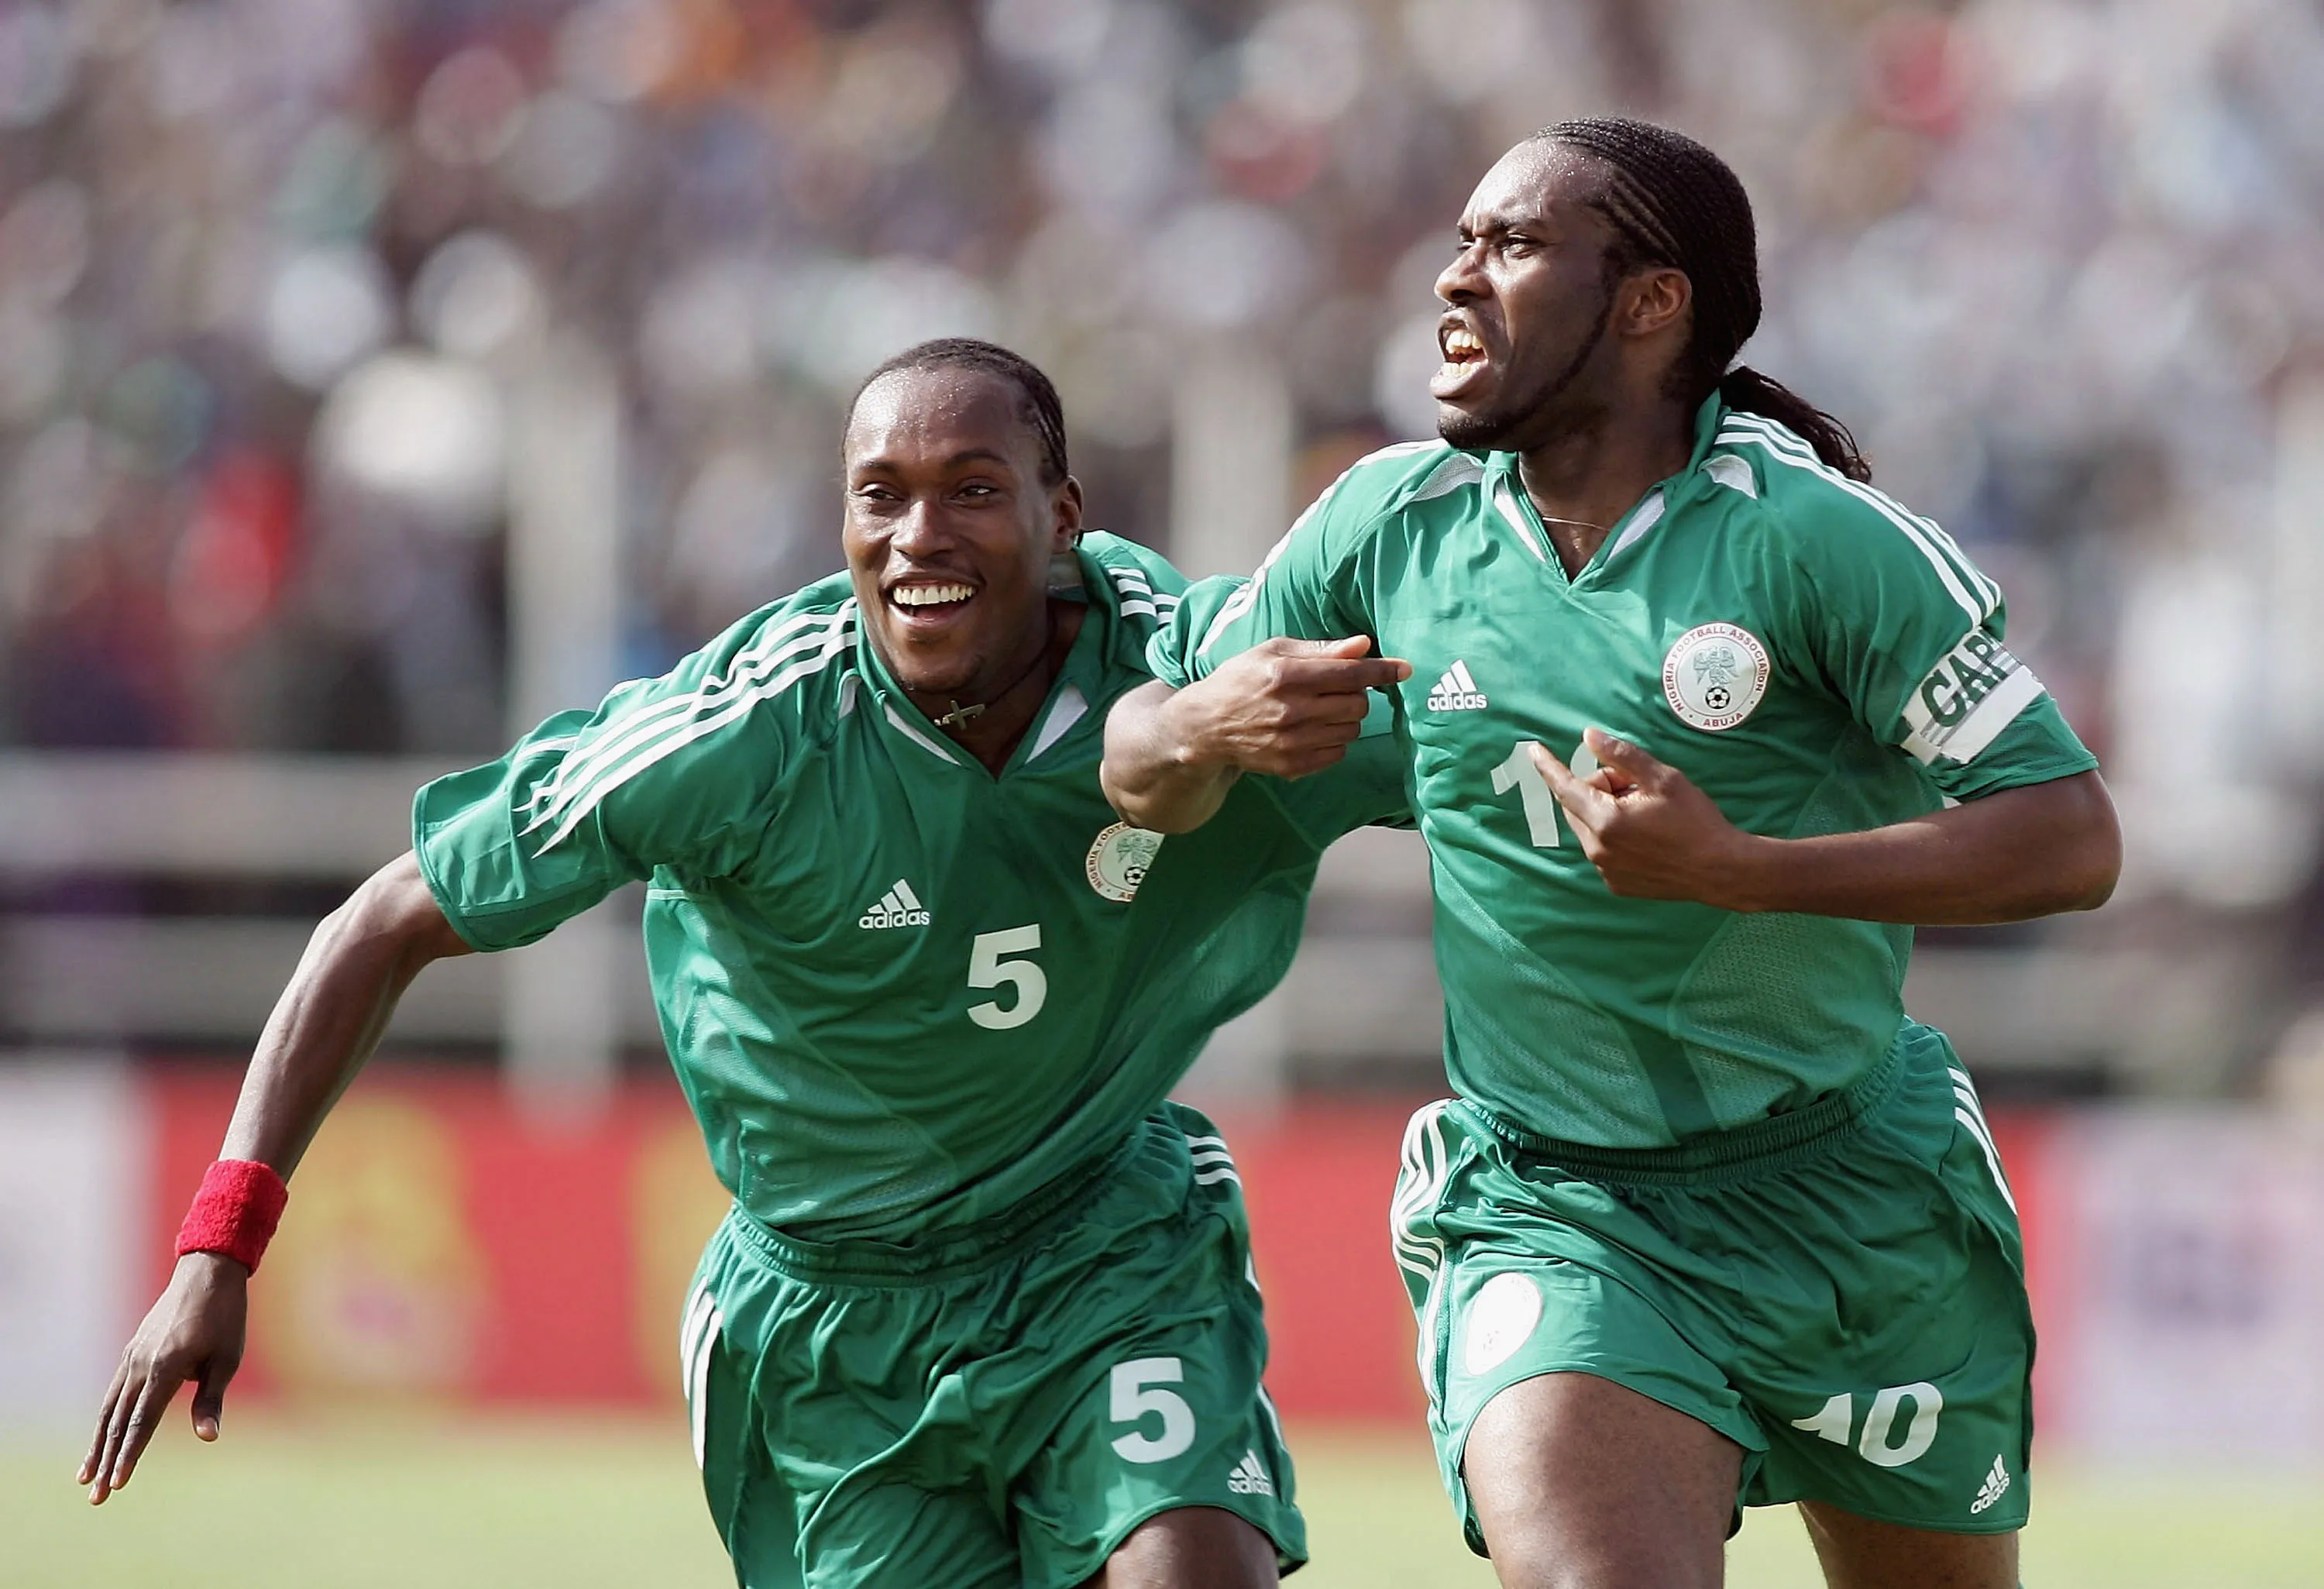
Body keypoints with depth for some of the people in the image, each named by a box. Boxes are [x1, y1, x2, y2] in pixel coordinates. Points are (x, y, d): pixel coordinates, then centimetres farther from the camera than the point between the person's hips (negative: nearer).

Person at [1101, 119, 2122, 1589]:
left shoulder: (1813, 535, -13)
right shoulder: (1395, 523, 0)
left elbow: (2071, 838, -16)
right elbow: (1139, 772, 9)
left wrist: (1733, 869, -26)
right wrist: (1207, 726, -16)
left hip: (1852, 1187, -1)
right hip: (1548, 1216, 1)